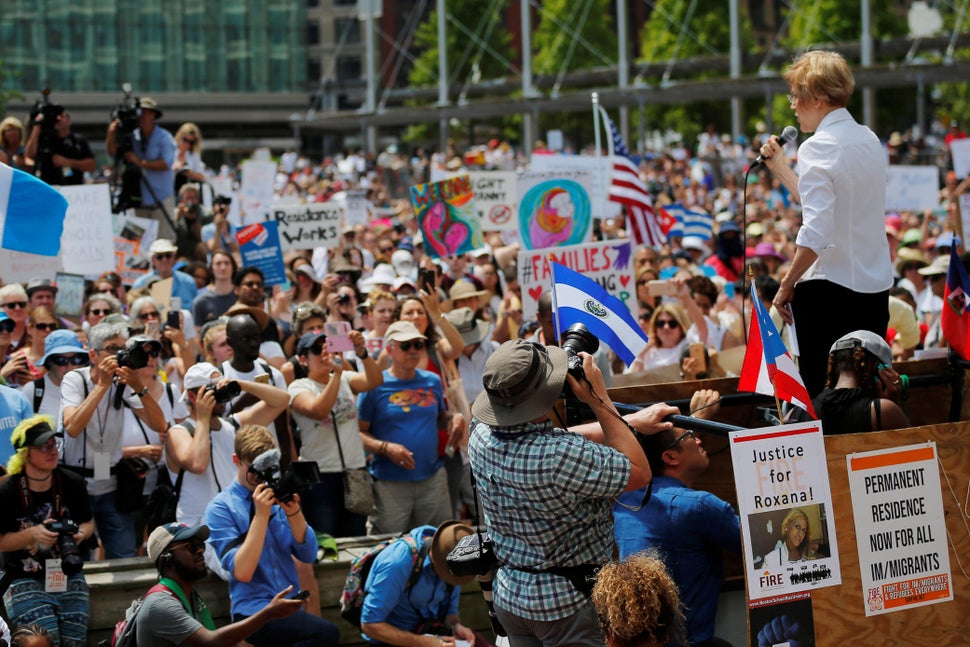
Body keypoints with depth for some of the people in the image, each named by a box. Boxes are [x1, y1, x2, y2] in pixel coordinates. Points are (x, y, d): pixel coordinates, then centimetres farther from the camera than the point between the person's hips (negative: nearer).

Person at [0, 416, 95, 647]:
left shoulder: (72, 483, -1)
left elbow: (87, 523, 12)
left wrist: (81, 534, -11)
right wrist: (32, 534, -23)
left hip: (69, 577, 4)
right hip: (26, 581, -4)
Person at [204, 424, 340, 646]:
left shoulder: (277, 496, 11)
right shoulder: (220, 508, -2)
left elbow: (308, 556, 6)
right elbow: (242, 572, -13)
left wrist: (294, 513, -9)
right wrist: (261, 515, -17)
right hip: (254, 611, -5)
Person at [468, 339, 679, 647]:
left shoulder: (482, 433, -10)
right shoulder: (560, 458, -32)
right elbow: (639, 473, -17)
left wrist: (632, 422, 10)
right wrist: (599, 399, -19)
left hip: (508, 595, 7)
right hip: (567, 605, -7)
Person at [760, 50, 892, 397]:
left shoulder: (817, 148, -14)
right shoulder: (869, 140, 10)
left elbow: (816, 233, -23)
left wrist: (786, 285, -13)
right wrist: (778, 166, 24)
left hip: (829, 291, -8)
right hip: (876, 289, 8)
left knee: (821, 397, -2)